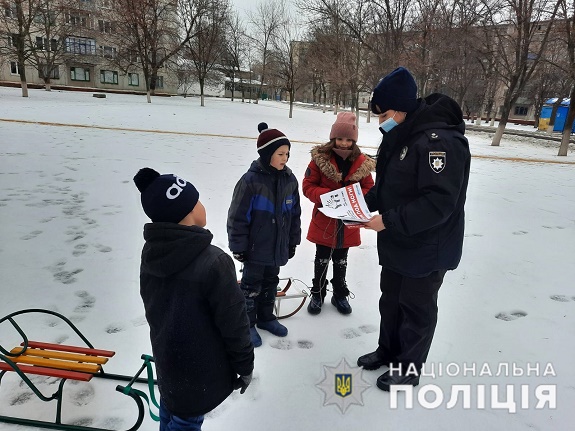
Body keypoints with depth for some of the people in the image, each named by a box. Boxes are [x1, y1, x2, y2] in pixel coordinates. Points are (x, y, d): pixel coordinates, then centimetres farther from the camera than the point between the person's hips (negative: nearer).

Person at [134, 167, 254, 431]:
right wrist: (245, 365, -6)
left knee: (171, 406, 28)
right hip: (200, 366, -6)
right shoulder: (213, 262, -32)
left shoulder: (151, 251, -9)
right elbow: (233, 323, -22)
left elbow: (150, 302, 6)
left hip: (166, 355, 7)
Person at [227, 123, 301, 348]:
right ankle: (247, 323, 27)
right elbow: (238, 216, -15)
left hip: (278, 247, 6)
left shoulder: (289, 179, -1)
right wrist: (239, 247, -12)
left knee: (270, 283, 20)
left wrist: (292, 242, 11)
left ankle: (266, 317, 39)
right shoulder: (251, 180, -19)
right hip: (255, 248, -5)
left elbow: (294, 213, 8)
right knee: (252, 285, 10)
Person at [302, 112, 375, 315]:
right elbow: (308, 186, -10)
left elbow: (368, 188, 3)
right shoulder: (320, 158, -13)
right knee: (321, 260, 15)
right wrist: (326, 195, -26)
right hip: (324, 221, -2)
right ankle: (317, 294, 33)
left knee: (341, 261, 20)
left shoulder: (362, 162, -5)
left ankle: (340, 295, 37)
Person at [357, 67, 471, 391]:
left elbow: (439, 203, -30)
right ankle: (388, 351, 45)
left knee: (417, 309, 11)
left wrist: (389, 221, -28)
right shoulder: (401, 137, 5)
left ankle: (409, 369, 32)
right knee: (391, 300, 23)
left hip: (426, 250, -9)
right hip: (396, 245, 9)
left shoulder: (439, 141, -26)